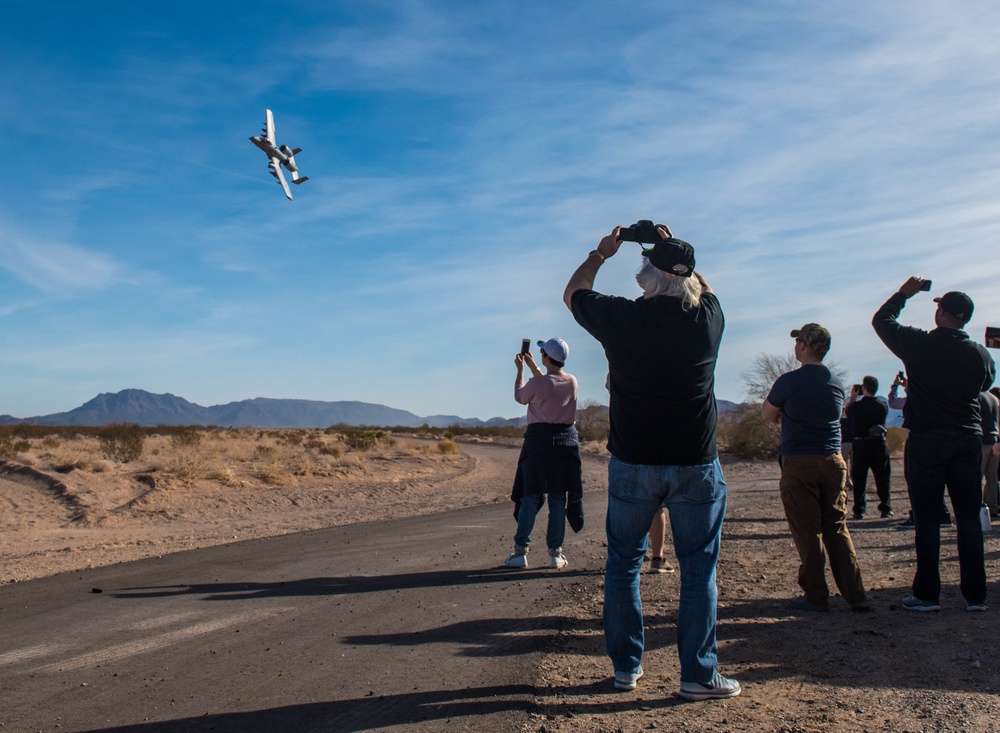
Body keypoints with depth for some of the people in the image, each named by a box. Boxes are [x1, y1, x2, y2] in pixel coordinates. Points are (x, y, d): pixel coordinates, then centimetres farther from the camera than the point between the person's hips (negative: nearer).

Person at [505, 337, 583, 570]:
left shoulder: (537, 383, -12)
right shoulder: (572, 382, 2)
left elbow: (520, 396, 8)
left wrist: (520, 369, 19)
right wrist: (533, 366, 30)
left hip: (539, 440, -3)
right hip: (566, 440, 3)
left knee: (529, 498, 3)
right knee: (559, 499, 8)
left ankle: (520, 551, 5)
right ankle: (555, 552, 9)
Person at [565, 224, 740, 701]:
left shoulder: (621, 318, -9)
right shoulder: (707, 318, -6)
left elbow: (573, 293, 13)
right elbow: (703, 287, 21)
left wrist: (600, 253, 25)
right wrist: (674, 250, 26)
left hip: (632, 464, 0)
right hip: (695, 465, 0)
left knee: (623, 563, 13)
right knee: (698, 568, 8)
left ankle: (626, 666, 20)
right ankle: (698, 675, 11)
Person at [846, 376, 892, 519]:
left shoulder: (856, 406, -10)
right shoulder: (883, 406, -3)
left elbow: (847, 413, 10)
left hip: (861, 445, -2)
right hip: (879, 444, 2)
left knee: (859, 478, 4)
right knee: (883, 477, 10)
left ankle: (859, 510, 1)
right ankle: (886, 508, 10)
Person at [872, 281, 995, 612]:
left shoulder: (918, 344, -9)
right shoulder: (981, 354, 0)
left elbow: (881, 320, 6)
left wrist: (904, 293, 20)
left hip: (926, 440, -3)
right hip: (968, 440, 3)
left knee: (927, 519, 2)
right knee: (969, 518, 7)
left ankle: (927, 594, 5)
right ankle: (975, 595, 11)